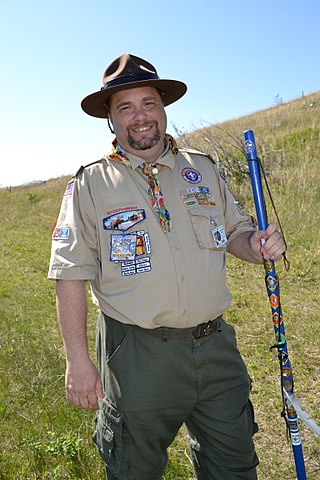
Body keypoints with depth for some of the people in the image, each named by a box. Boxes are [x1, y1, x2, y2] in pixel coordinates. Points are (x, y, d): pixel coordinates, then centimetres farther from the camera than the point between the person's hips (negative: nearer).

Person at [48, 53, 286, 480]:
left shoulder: (202, 169, 7)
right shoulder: (89, 185, -4)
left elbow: (235, 230, 14)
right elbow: (71, 276, -6)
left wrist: (255, 245, -10)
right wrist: (78, 360, -10)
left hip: (216, 346, 4)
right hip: (138, 356, -3)